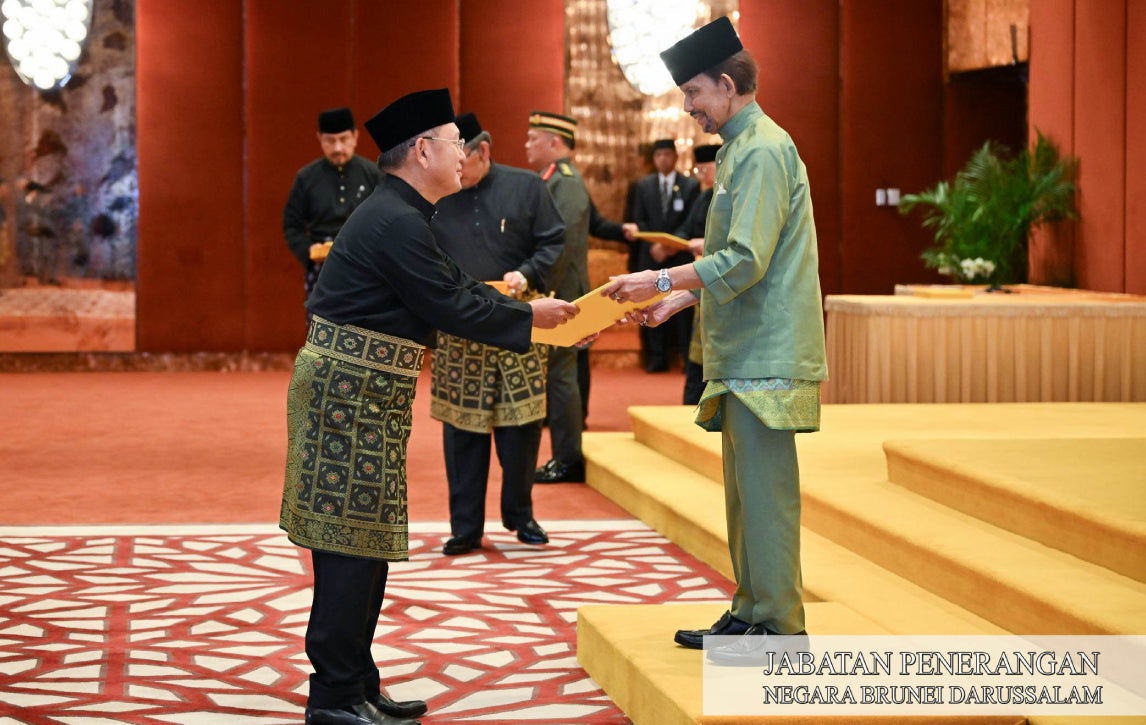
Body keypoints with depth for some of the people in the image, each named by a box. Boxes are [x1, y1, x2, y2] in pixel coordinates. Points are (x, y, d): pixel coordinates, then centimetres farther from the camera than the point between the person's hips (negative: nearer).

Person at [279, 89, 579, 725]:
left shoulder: (397, 216, 16)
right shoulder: (396, 223, -18)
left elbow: (455, 287, 18)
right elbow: (454, 307, -16)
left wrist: (540, 317, 15)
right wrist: (528, 317, -4)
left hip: (351, 393, 11)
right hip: (350, 394, -11)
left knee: (362, 546, 14)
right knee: (354, 546, -6)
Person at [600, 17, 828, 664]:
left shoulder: (764, 151, -15)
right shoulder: (743, 147, 18)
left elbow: (745, 262, -22)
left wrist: (661, 281, -17)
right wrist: (677, 299, 18)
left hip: (766, 356, -10)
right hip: (747, 353, 10)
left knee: (765, 489, -7)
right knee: (746, 487, 14)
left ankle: (779, 627, -2)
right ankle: (749, 614, 21)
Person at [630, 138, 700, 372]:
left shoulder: (691, 185, 2)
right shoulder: (644, 185, 11)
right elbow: (639, 220, 8)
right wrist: (653, 245, -8)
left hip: (680, 256, -2)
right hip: (651, 256, 3)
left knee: (684, 308, -3)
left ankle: (689, 358, -1)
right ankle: (658, 357, 5)